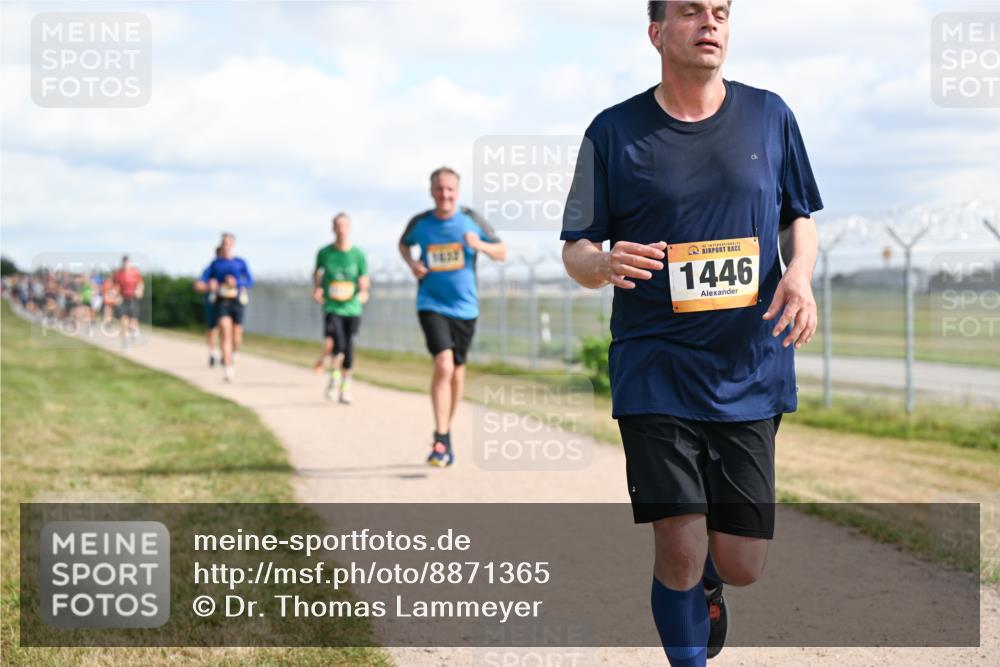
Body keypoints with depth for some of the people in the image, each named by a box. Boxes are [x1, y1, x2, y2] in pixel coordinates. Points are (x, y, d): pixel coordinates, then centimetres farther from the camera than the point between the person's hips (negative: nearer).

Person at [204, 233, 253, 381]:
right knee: (225, 333, -17)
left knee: (236, 338, 6)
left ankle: (233, 353, 43)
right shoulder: (215, 263, 6)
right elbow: (206, 279, 12)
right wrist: (211, 285, -10)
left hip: (236, 301, 1)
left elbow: (250, 282, 1)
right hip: (222, 301, 0)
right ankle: (228, 369, -20)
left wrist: (236, 282, -15)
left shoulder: (240, 262, 2)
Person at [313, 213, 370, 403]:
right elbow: (317, 272, 19)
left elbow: (364, 281, 1)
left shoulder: (358, 255, -2)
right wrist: (316, 289, 3)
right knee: (337, 344, -20)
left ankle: (345, 384, 24)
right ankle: (334, 375, 9)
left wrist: (363, 292, -20)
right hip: (331, 308, -1)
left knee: (348, 349, 3)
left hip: (352, 309, 1)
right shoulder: (324, 253, 0)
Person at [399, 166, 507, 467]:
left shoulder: (471, 219, -2)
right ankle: (441, 440, -17)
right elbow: (403, 244, 19)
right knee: (443, 366, -20)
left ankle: (447, 432, 32)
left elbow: (502, 253, 4)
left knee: (457, 372, 12)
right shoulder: (420, 222, -2)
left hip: (465, 307, 2)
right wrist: (411, 263, -2)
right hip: (432, 305, -2)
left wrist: (480, 245, -17)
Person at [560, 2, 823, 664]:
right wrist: (604, 264, -19)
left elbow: (799, 217, 17)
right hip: (655, 368, -2)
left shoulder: (769, 116, 7)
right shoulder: (613, 131, 1)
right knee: (679, 552, -10)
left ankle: (707, 586, 40)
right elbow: (575, 249, 5)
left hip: (751, 369, 2)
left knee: (741, 565, 3)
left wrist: (799, 273, -5)